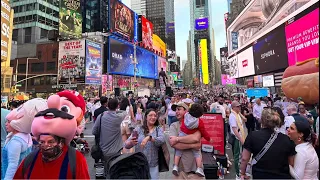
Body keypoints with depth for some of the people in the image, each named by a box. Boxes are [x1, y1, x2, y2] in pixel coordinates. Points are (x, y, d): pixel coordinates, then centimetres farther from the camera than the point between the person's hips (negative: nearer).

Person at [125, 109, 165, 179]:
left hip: (153, 166, 1)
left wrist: (149, 138, -35)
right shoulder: (138, 129, -2)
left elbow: (162, 140, -20)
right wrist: (131, 142, -31)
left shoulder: (159, 129, 0)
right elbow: (126, 145, -9)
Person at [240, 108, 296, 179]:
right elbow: (292, 163, 1)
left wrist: (243, 173, 5)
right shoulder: (287, 139, -8)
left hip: (259, 175, -1)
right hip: (282, 176, 2)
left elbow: (244, 158, -10)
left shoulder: (253, 136, -14)